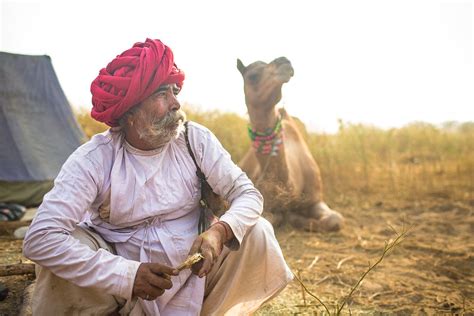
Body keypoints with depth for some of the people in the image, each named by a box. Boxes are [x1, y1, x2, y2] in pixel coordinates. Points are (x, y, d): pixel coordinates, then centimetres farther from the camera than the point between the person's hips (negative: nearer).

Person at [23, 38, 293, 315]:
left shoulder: (196, 139, -10)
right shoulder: (94, 159, -18)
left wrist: (219, 232, -31)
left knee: (257, 232, -18)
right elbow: (40, 239, -26)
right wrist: (126, 275, -33)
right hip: (120, 280, -2)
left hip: (192, 267, 2)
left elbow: (248, 194, -9)